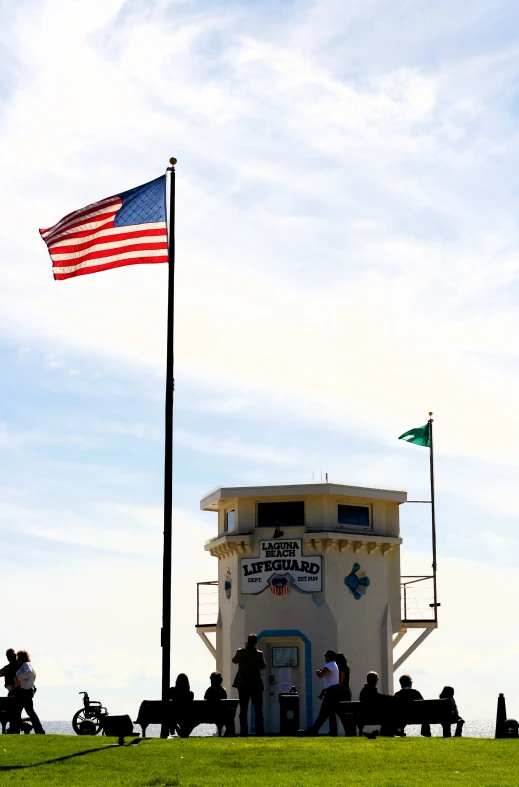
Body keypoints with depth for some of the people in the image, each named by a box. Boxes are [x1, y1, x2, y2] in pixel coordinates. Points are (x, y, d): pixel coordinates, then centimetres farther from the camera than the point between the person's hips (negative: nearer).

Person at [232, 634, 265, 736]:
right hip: (256, 685, -1)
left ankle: (244, 732, 1)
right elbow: (262, 666, 4)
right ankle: (260, 732, 1)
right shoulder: (259, 654, -11)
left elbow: (234, 661, 14)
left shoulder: (240, 652, -6)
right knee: (258, 710, 5)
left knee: (243, 710, 5)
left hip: (242, 685, 1)